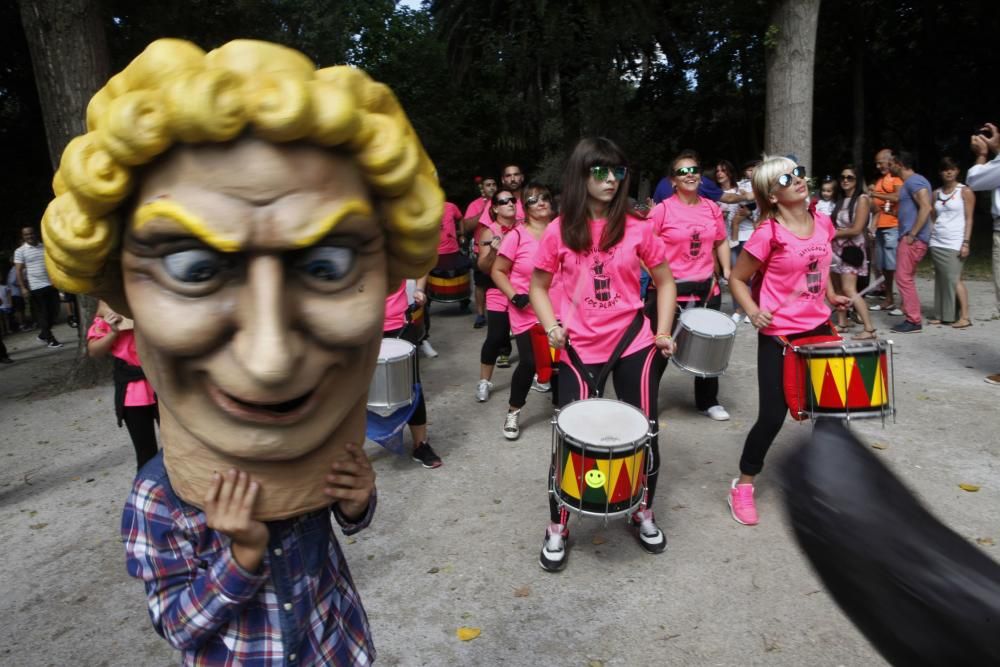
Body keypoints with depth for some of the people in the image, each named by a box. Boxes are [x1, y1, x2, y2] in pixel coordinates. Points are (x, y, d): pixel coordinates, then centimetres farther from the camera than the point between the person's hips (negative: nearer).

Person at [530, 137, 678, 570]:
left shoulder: (636, 228, -2)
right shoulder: (559, 231, -3)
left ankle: (643, 514, 35)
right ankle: (557, 529, 24)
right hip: (579, 348, -1)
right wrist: (552, 327, -8)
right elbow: (539, 286, 7)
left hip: (633, 342, 1)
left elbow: (664, 281, 8)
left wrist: (663, 332, -2)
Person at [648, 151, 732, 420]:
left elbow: (721, 242, 18)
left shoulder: (712, 208, 5)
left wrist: (727, 270, 6)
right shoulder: (662, 209, -9)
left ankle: (708, 401, 32)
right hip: (669, 291, -4)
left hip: (706, 289, 5)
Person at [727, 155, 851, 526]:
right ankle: (743, 485, 14)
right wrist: (753, 311, -23)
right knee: (772, 415, -5)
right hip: (778, 335, -6)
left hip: (818, 328, 7)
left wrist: (832, 295, 8)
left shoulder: (823, 223, 3)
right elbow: (737, 279, -9)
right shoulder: (769, 233, -17)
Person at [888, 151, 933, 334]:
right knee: (906, 278, 13)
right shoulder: (910, 182, 20)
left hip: (913, 239, -11)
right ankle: (912, 317, 18)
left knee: (904, 278, -10)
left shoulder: (914, 181, -12)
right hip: (908, 237, 11)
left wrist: (912, 234, -22)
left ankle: (914, 321, -6)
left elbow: (926, 207, -22)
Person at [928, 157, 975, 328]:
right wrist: (928, 237, 7)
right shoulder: (936, 193, 13)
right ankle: (942, 315, 9)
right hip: (936, 242, 5)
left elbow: (969, 219, -4)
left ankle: (964, 317, -5)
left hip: (954, 243, -5)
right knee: (941, 279, 5)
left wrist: (966, 243, -12)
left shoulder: (965, 192, 0)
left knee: (954, 278, -10)